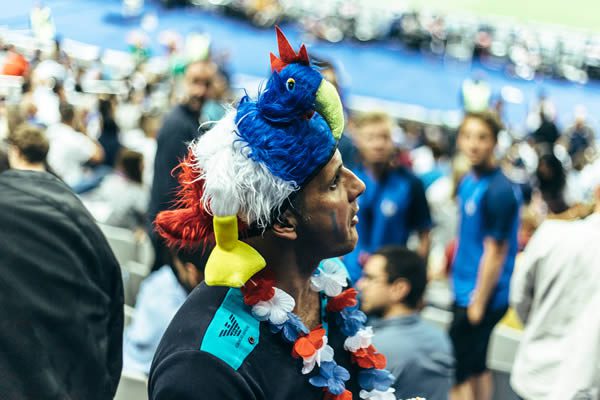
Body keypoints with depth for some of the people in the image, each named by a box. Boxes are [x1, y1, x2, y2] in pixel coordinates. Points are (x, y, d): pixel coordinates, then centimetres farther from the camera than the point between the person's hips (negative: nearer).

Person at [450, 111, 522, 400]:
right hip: (465, 290, 8)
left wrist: (478, 303, -15)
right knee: (476, 368, 18)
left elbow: (495, 253, -18)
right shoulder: (469, 181, 5)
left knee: (456, 373, -2)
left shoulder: (499, 191, -21)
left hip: (481, 296, -8)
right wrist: (448, 267, 19)